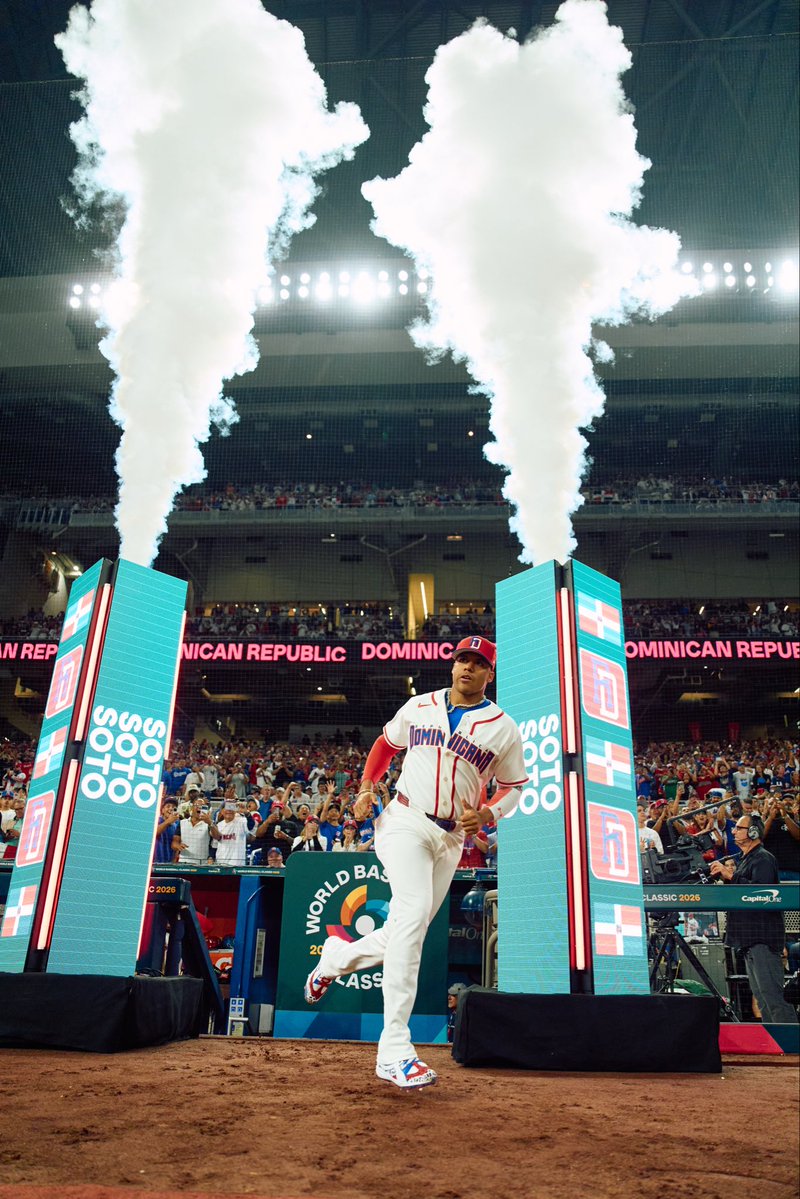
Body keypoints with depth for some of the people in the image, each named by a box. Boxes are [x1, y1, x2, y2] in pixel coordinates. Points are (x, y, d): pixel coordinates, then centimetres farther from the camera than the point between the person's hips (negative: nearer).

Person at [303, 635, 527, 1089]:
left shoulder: (504, 728, 4)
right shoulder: (419, 706, 7)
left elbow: (513, 786, 10)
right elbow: (386, 744, 21)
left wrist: (487, 815, -10)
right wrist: (366, 788, 6)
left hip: (451, 839, 3)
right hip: (405, 822, -2)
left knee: (405, 936, 7)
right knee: (413, 911, -24)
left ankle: (335, 957, 37)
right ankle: (395, 1050, -22)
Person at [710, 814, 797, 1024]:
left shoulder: (763, 858, -10)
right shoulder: (743, 859, 20)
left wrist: (732, 876, -25)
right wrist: (724, 875, 9)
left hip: (763, 937, -10)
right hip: (749, 937, 10)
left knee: (771, 994, -12)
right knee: (761, 997, 13)